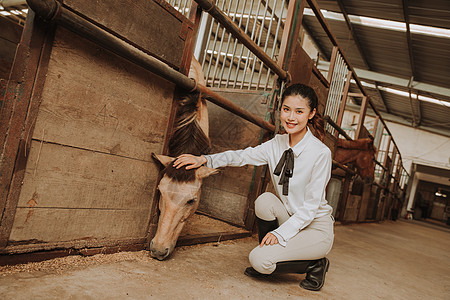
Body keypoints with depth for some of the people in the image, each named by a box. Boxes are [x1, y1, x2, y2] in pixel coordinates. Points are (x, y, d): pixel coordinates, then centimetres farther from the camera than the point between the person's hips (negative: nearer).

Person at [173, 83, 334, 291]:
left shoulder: (321, 153, -22)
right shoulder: (278, 144, -4)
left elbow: (311, 206, -20)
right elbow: (243, 156, -3)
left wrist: (280, 232, -25)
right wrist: (205, 160, -16)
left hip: (316, 228, -6)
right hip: (289, 218, 6)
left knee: (259, 259, -21)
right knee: (265, 200, -25)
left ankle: (316, 265, 4)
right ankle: (265, 265, -2)